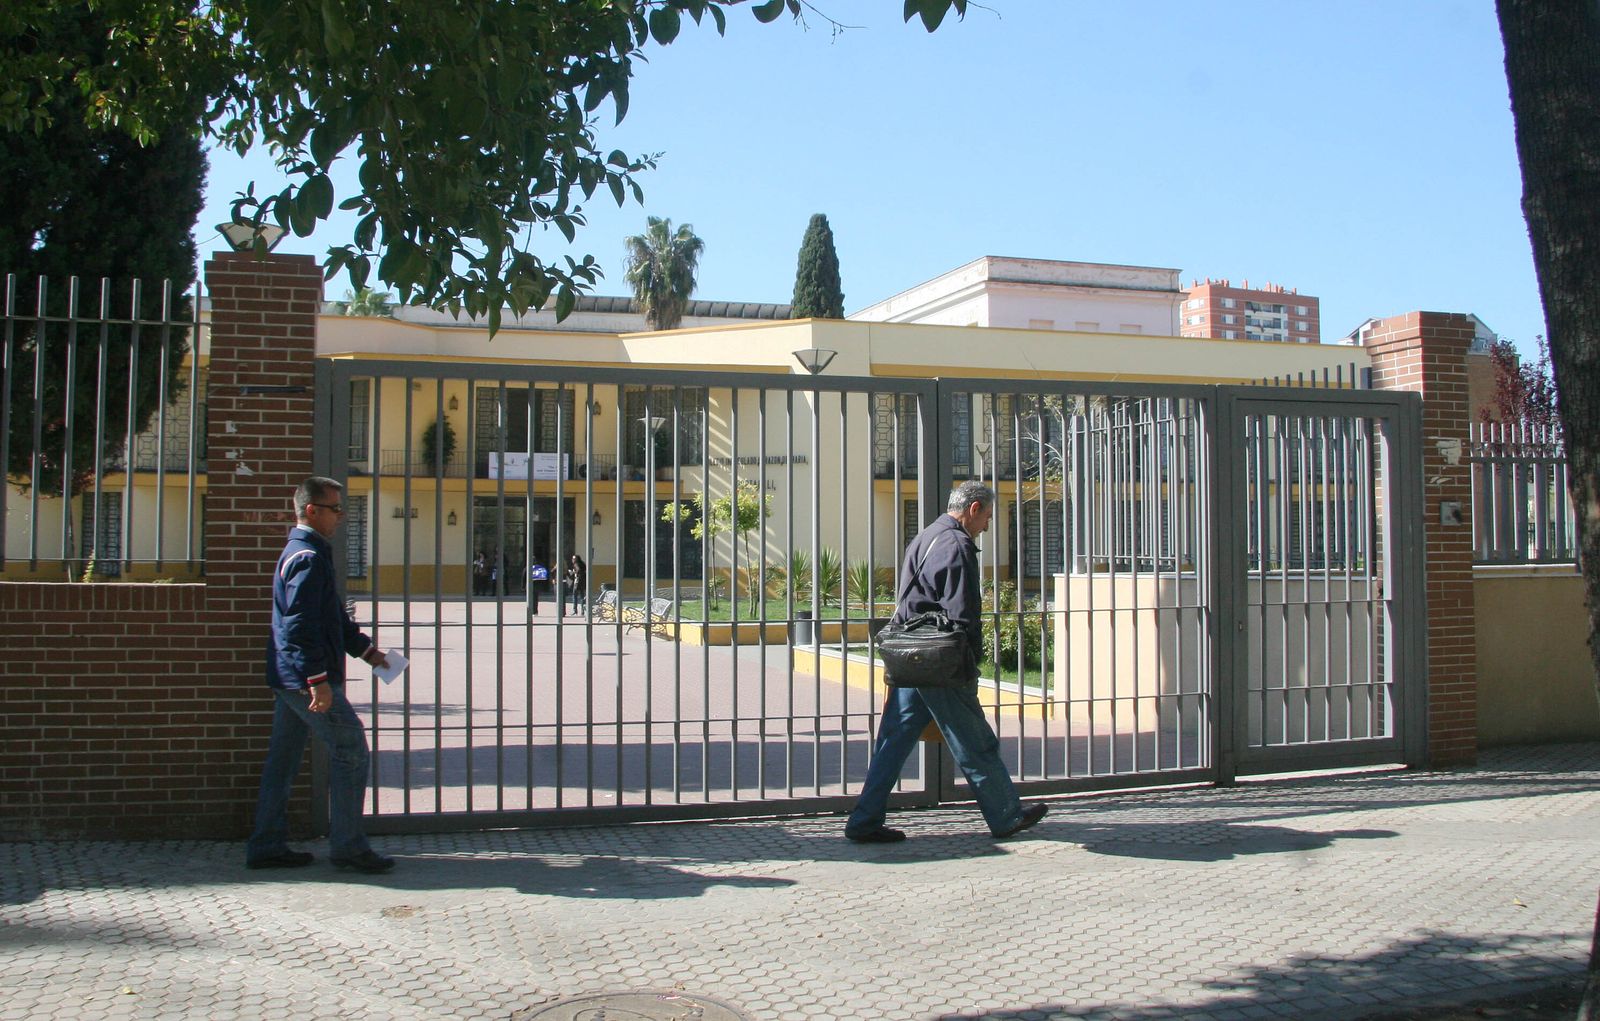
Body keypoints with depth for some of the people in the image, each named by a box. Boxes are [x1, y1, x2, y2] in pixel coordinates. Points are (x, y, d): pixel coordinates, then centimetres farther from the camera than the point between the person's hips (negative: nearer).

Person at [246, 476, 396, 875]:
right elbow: (301, 625, -23)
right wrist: (319, 679, -26)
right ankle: (347, 846, -1)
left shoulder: (298, 552, 20)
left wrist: (365, 649, 27)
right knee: (351, 750, -5)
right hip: (306, 677, -11)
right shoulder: (308, 557, -15)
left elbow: (332, 616, 28)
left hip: (288, 678, 11)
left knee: (283, 759, 12)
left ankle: (266, 846, 17)